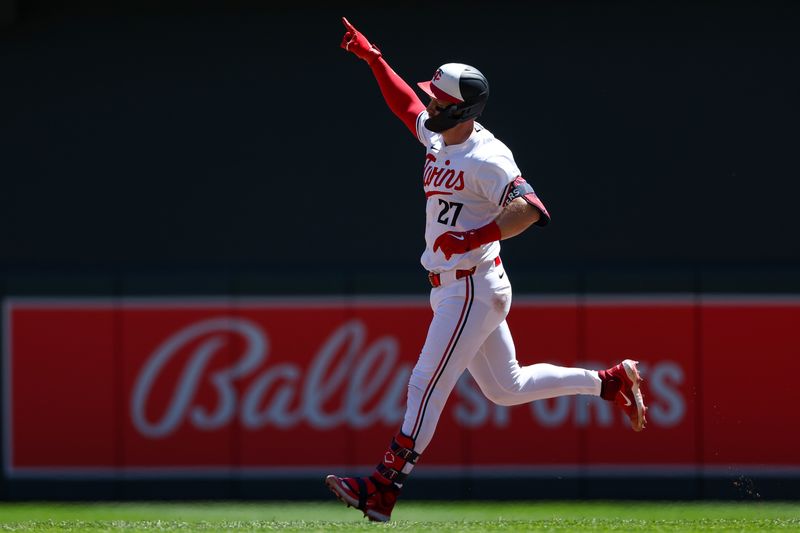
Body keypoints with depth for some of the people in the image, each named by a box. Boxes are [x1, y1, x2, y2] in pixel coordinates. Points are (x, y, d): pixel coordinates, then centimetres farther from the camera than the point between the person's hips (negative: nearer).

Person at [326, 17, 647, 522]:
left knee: (427, 385, -11)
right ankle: (612, 382, 25)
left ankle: (383, 490, -13)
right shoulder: (439, 139, 10)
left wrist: (473, 237, -33)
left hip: (473, 288, -10)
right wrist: (373, 58, 23)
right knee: (506, 387, 18)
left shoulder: (486, 158, -18)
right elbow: (405, 105, 28)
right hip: (452, 288, 10)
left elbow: (529, 207, -29)